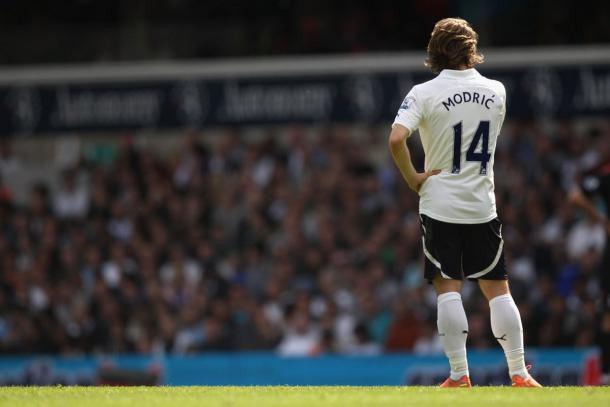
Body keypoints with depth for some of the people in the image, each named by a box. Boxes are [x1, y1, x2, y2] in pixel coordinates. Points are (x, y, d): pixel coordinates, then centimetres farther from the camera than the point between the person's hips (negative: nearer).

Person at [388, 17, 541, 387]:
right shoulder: (496, 91, 3)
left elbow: (396, 139, -20)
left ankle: (460, 374, -6)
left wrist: (412, 178, -8)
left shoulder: (425, 93, -8)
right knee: (497, 288, 7)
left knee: (448, 288, -1)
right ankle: (519, 373, 6)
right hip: (482, 206, 2)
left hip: (440, 205, -2)